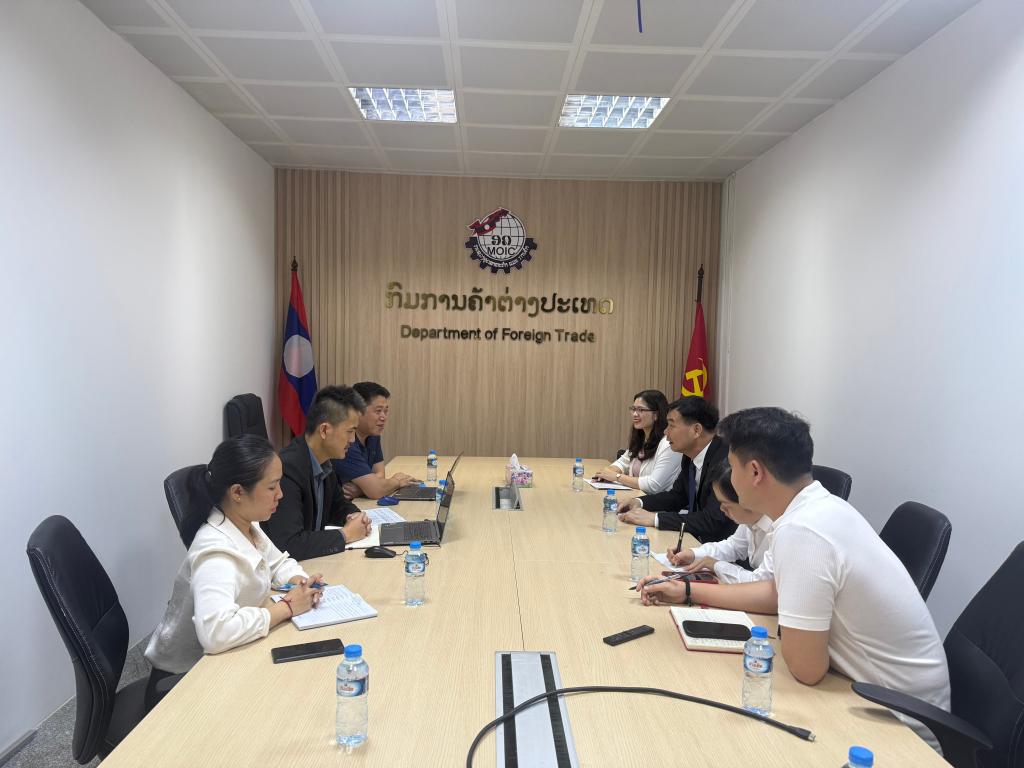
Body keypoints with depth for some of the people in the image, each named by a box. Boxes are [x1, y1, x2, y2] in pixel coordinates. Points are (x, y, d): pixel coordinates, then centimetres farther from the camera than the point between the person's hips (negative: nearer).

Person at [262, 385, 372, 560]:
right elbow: (287, 545, -29)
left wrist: (354, 517, -3)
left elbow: (338, 505, 18)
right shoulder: (288, 469, -24)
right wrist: (345, 535, -18)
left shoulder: (323, 462, 1)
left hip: (314, 557, 7)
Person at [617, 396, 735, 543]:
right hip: (695, 537, 7)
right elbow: (678, 495, 16)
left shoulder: (725, 460, -25)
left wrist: (654, 518, -28)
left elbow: (714, 520, -31)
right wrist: (640, 502, -1)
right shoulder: (691, 456, 2)